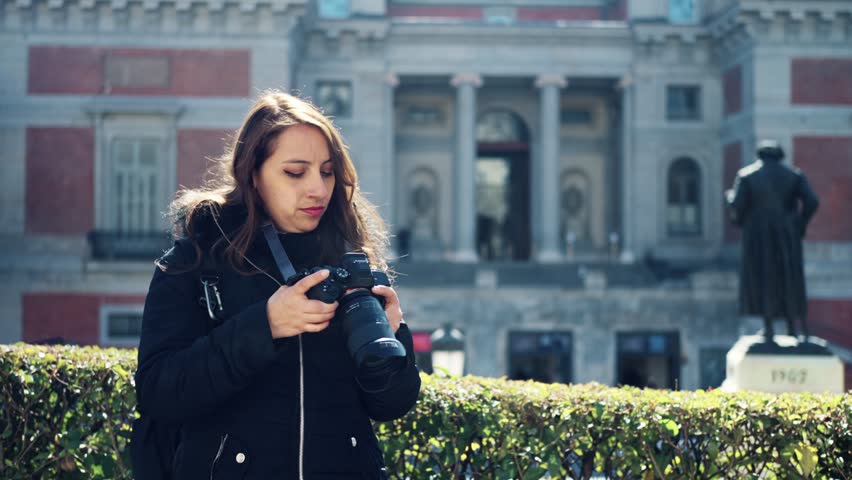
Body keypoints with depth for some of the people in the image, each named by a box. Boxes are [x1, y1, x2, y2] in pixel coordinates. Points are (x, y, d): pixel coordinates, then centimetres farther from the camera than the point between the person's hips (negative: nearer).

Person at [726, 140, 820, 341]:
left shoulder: (746, 175, -3)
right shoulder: (794, 175, 3)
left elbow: (737, 206, -11)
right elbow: (812, 202, -8)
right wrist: (800, 224, 4)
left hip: (758, 235, -2)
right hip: (787, 236, 2)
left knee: (761, 278, 5)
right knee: (790, 277, 11)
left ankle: (768, 326, 0)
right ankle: (792, 326, 8)